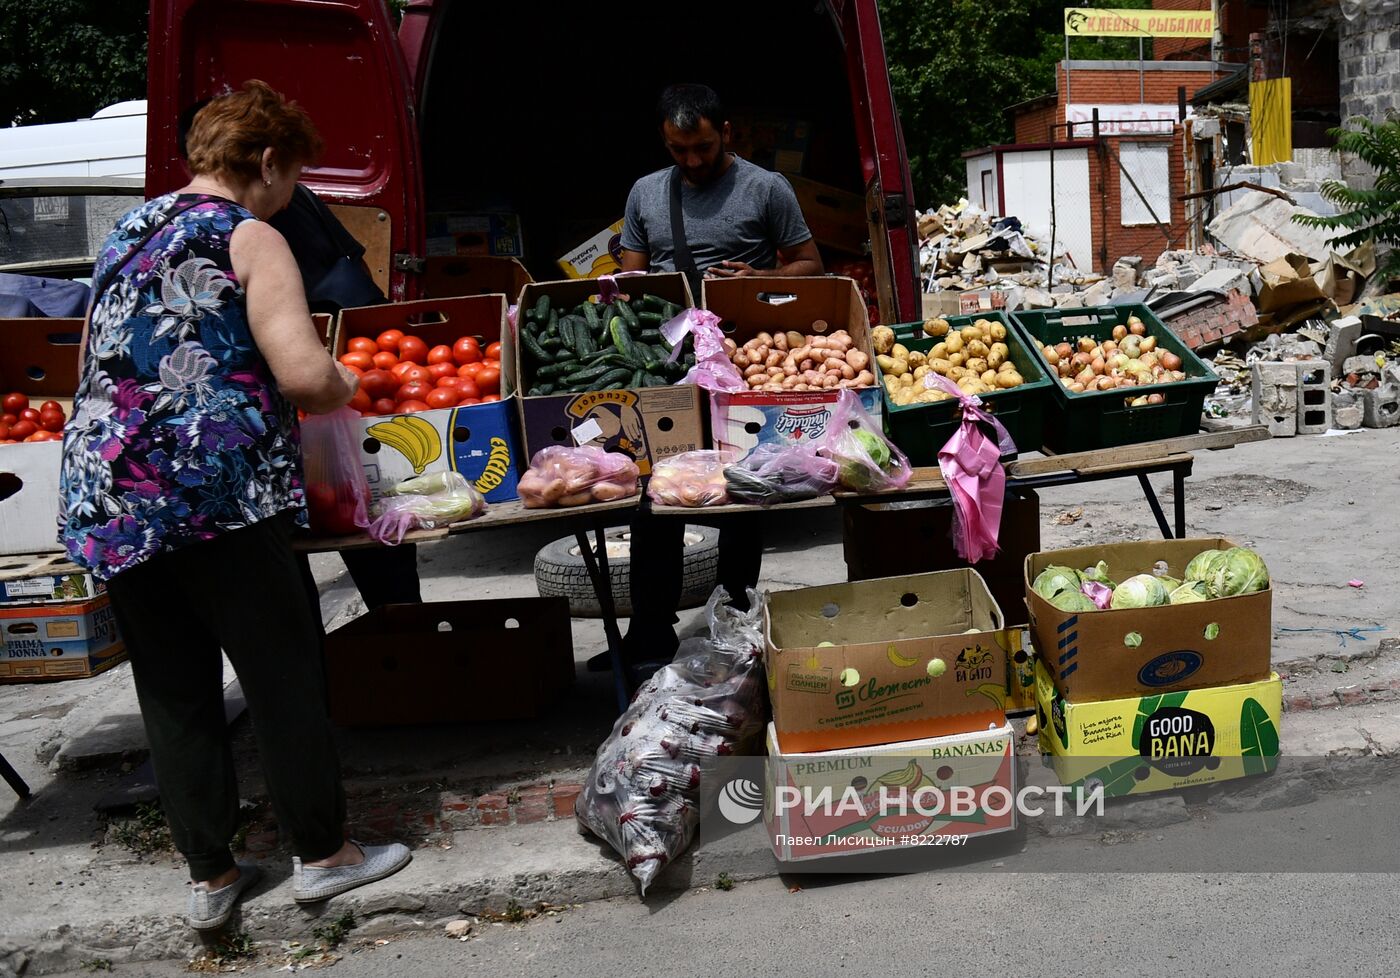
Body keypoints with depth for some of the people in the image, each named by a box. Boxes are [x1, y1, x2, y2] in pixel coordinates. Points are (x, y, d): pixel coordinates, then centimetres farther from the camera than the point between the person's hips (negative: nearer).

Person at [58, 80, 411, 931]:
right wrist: (342, 386, 6)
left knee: (173, 692, 13)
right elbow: (304, 373, -17)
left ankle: (210, 876, 23)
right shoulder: (251, 239, -4)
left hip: (105, 497, 7)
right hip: (217, 488, -7)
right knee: (284, 670, 7)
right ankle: (323, 852, 18)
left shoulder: (127, 233, 18)